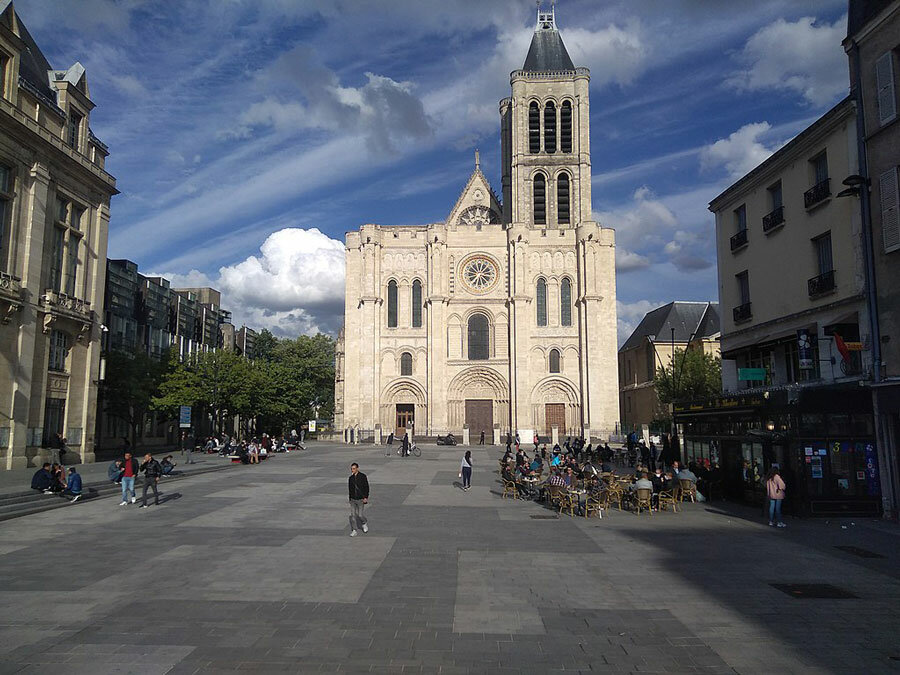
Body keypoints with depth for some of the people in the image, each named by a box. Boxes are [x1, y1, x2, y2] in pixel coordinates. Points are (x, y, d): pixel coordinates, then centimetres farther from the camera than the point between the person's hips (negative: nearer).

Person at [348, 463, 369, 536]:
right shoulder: (350, 478, 4)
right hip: (353, 500, 4)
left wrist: (365, 497, -14)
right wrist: (350, 498, 15)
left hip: (361, 499, -4)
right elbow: (350, 488, 14)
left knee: (359, 515, -3)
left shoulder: (363, 476, -9)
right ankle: (354, 531, 5)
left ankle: (365, 523, 28)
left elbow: (366, 487, -8)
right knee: (352, 515, -2)